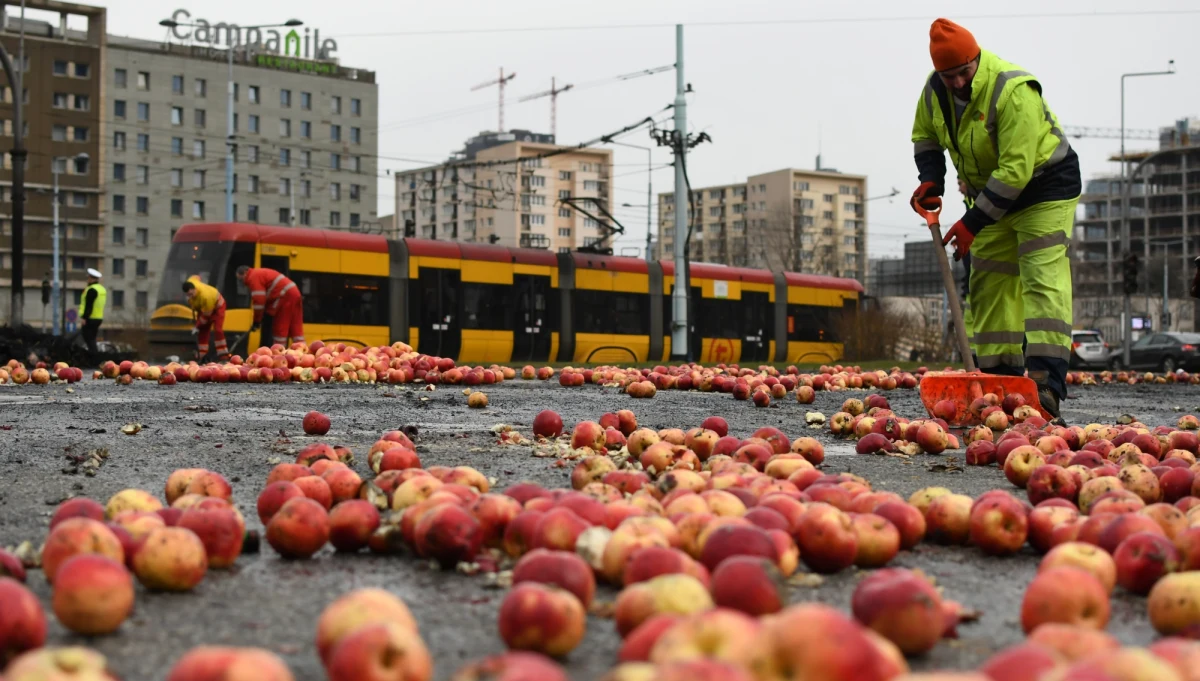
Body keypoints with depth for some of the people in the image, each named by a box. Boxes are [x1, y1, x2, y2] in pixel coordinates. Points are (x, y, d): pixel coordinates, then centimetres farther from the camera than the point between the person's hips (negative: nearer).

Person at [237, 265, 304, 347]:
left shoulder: (253, 277, -6)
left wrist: (256, 321, -6)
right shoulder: (260, 273, 26)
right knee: (295, 327, 7)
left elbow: (259, 300, -14)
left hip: (286, 296, -10)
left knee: (279, 328, -3)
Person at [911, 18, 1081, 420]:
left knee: (1043, 279, -17)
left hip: (1043, 185, -8)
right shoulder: (935, 90, -8)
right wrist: (930, 179, -6)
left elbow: (1016, 170, -33)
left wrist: (972, 223, -32)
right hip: (991, 193, 8)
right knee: (990, 284, 6)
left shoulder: (1013, 91, -31)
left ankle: (1046, 383, -24)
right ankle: (1000, 379, 11)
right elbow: (924, 136, 13)